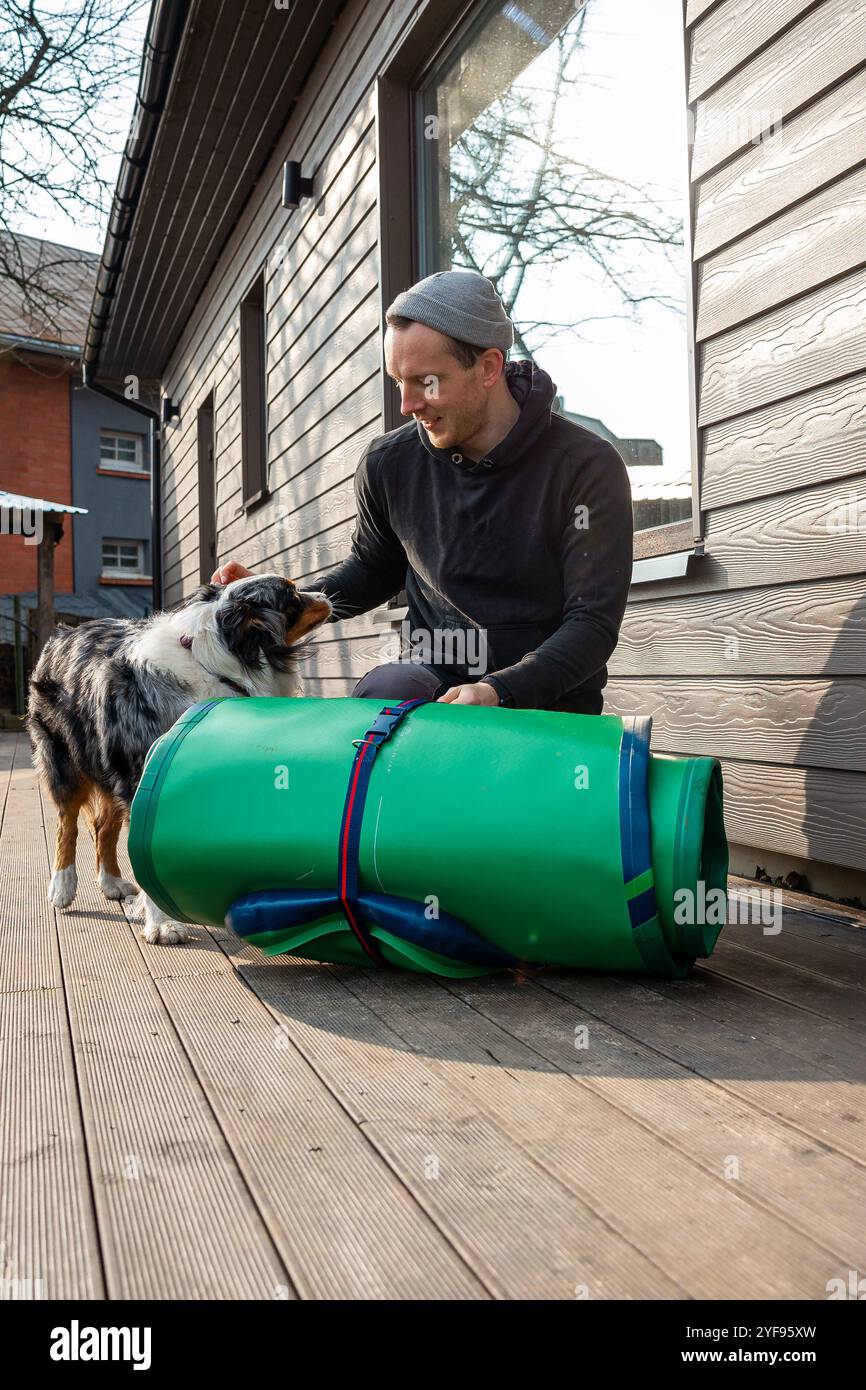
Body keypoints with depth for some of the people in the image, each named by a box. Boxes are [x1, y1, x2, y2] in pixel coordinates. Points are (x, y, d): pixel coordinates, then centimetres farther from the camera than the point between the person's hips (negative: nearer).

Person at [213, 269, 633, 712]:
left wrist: (500, 692, -30)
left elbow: (593, 623, -13)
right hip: (433, 678, 2)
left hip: (549, 701, -1)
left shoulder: (585, 467, -11)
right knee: (385, 688, -31)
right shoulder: (388, 463, 2)